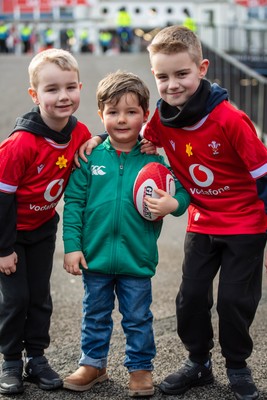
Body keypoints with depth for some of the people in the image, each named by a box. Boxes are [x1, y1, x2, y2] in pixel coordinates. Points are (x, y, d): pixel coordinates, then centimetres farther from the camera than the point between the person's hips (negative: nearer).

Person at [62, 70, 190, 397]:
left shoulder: (155, 158, -5)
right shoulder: (89, 156, -4)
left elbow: (182, 191, 2)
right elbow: (73, 202, -2)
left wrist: (173, 204, -21)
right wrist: (72, 245, -7)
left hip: (137, 258, -1)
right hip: (94, 256, 1)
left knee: (138, 317, 13)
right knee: (95, 314, 18)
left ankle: (140, 367, 30)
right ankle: (93, 363, 35)